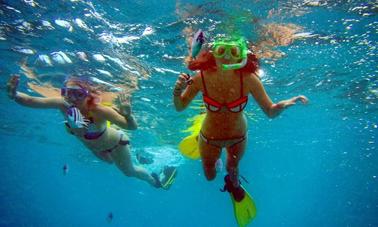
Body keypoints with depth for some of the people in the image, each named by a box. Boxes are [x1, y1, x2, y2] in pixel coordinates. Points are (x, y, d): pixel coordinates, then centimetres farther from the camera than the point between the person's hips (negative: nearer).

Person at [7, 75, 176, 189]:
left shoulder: (99, 111, -46)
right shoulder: (63, 105, -32)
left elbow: (132, 127, -50)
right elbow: (31, 101, -32)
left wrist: (127, 114, -70)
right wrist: (13, 94, -52)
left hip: (115, 143, -6)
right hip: (93, 146, 6)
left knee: (129, 171, 18)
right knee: (110, 162, 37)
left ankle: (155, 180, 49)